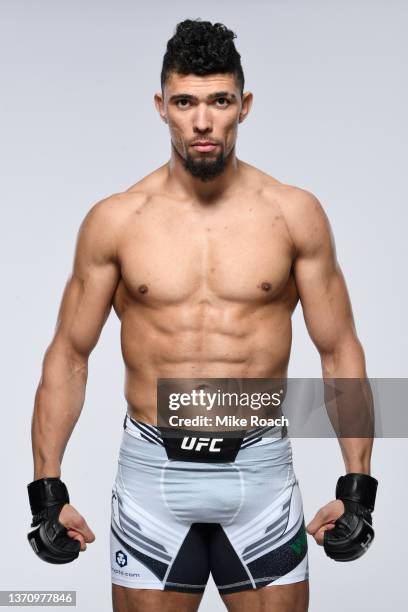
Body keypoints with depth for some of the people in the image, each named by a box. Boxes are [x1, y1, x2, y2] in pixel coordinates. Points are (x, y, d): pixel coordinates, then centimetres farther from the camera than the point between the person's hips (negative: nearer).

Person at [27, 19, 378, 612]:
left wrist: (357, 486, -3)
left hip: (261, 471, 0)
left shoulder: (295, 213, -2)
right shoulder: (114, 221, -3)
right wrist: (47, 490, -2)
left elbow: (339, 350, 2)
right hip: (152, 472, 0)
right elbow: (69, 354, 3)